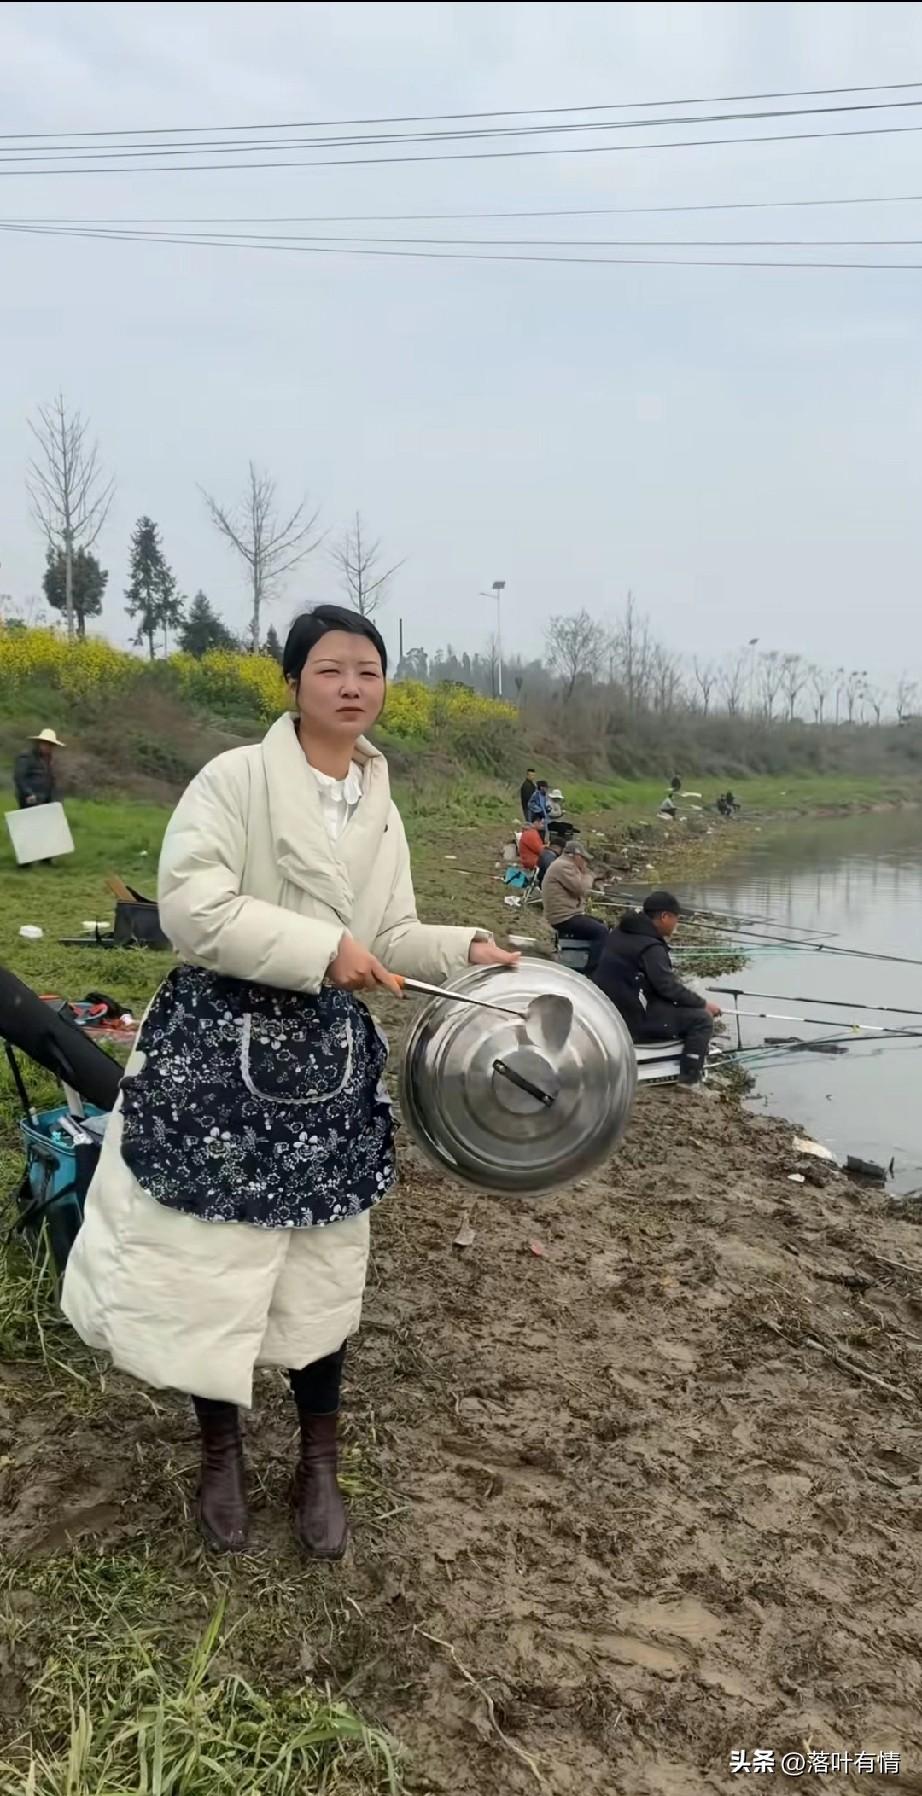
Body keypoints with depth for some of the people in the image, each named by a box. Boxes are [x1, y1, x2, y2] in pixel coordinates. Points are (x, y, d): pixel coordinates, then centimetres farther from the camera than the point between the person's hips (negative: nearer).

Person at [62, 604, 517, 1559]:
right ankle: (222, 1452, 34)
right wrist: (322, 950, -23)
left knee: (322, 1268, 14)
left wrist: (467, 950, -7)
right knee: (211, 1262, 8)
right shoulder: (234, 779, -11)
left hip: (330, 1061, 5)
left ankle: (318, 1462, 35)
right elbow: (191, 910, -21)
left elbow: (390, 938, 11)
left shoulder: (380, 809, 8)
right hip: (221, 1052, -5)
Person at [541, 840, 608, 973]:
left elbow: (579, 891, 19)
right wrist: (587, 872, -5)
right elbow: (582, 889, -21)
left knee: (603, 924, 18)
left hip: (568, 914, 12)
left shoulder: (564, 865, 20)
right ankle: (591, 972, -19)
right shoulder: (563, 866, -16)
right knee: (601, 931, -19)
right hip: (564, 918, -12)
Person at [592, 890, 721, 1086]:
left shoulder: (620, 933, 8)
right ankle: (689, 1081, -3)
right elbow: (668, 987, -20)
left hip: (614, 1009, 10)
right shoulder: (650, 947, -21)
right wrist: (703, 1004, -6)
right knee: (702, 1019, -7)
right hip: (634, 1019, -10)